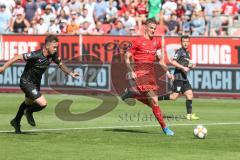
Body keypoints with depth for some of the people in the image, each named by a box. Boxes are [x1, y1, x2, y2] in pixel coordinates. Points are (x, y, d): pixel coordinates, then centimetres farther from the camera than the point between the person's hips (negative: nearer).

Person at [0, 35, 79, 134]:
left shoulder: (53, 55, -10)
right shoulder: (36, 55, -32)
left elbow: (60, 64, 10)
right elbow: (18, 58, -26)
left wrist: (70, 73, 5)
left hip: (36, 83, 8)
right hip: (26, 82, -8)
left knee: (29, 103, 30)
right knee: (43, 104, -19)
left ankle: (16, 122, 54)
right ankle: (29, 112, 13)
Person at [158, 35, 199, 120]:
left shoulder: (187, 53, 19)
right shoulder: (179, 51, -8)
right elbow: (173, 62, -19)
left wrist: (191, 66, 12)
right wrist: (183, 67, -21)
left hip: (184, 78, 8)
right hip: (178, 77, -8)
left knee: (189, 94, 1)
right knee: (175, 96, -14)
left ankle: (189, 114, 4)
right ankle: (156, 98, -3)